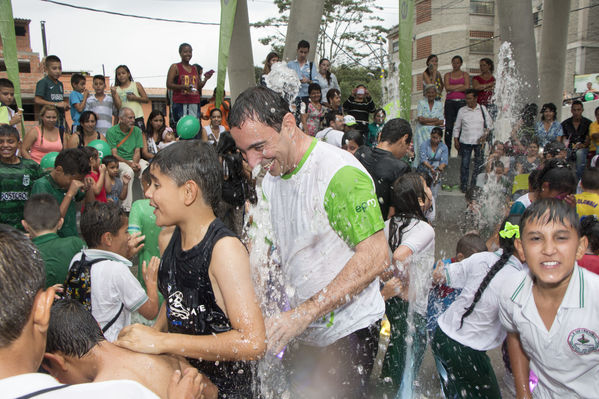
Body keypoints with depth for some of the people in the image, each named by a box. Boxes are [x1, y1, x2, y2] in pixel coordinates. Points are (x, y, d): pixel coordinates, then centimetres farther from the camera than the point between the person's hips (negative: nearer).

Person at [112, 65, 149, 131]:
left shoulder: (136, 85, 7)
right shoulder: (116, 89, 7)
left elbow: (146, 99, 4)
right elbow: (118, 106, -3)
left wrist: (135, 98, -9)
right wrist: (114, 94, -15)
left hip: (137, 117, -1)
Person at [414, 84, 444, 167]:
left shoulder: (439, 104, 11)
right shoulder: (421, 103, 6)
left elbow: (441, 122, 1)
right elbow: (420, 119, -6)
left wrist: (425, 120, -7)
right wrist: (435, 119, -4)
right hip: (422, 132, -1)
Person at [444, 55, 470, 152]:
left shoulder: (465, 74, 13)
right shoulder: (447, 75, 14)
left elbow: (467, 88, -3)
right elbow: (447, 87, -3)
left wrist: (453, 89, -4)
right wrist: (461, 85, -3)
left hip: (462, 101, 0)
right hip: (450, 102, 1)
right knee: (449, 126, -5)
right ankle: (447, 150, -2)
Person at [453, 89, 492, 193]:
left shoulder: (483, 109, 3)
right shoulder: (462, 110, 3)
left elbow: (489, 124, 8)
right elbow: (456, 127, 8)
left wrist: (485, 135, -6)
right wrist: (456, 140, 3)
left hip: (479, 142, 0)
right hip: (465, 141, 0)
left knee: (479, 164, 4)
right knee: (465, 164, 2)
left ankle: (474, 186, 16)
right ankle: (464, 186, 14)